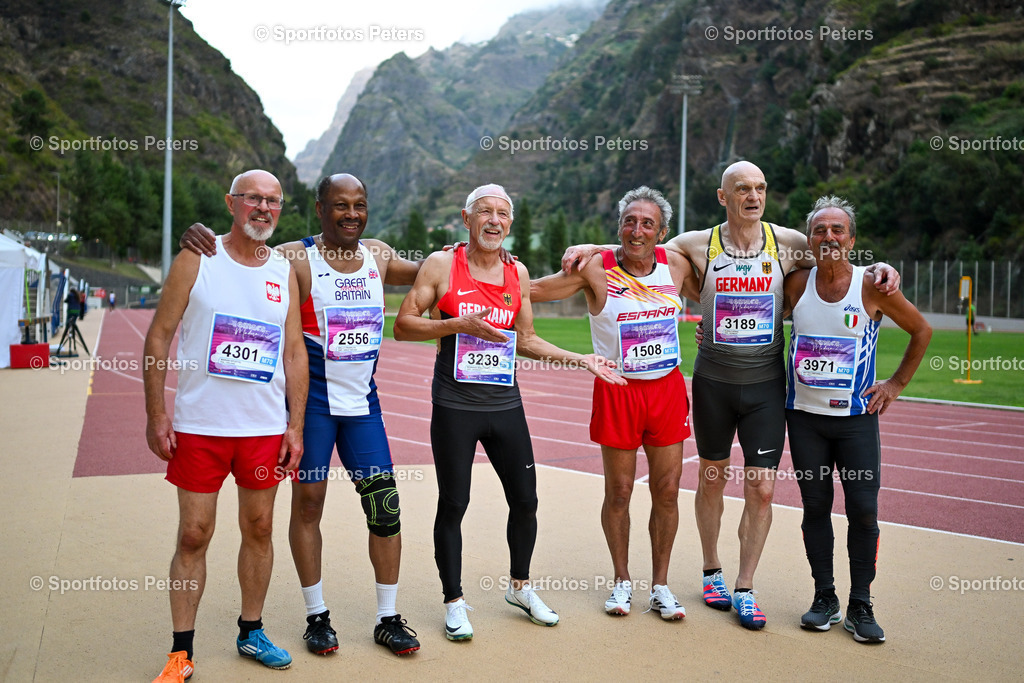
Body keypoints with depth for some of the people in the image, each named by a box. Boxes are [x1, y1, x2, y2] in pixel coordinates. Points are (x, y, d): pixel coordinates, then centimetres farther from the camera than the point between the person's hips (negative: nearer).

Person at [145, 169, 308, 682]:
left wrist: (296, 425, 2)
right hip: (199, 425, -3)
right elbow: (158, 337, -2)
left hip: (266, 428, 3)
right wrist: (156, 416, -7)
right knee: (193, 534, 3)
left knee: (259, 529, 10)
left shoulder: (285, 273, 7)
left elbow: (295, 353, 8)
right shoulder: (196, 260, -2)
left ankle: (251, 633, 27)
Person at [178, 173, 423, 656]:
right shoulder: (296, 260, -9)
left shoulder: (379, 256, 7)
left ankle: (388, 619, 16)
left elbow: (425, 273, 24)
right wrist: (200, 236, -29)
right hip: (312, 399, -4)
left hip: (362, 401, 4)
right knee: (308, 499, 3)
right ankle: (316, 616, 21)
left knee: (384, 503, 2)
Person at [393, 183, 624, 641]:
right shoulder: (441, 264, -4)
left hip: (506, 405, 4)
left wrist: (580, 359, 11)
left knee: (525, 500, 10)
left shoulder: (518, 273, 9)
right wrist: (458, 324, -18)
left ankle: (520, 586, 33)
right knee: (453, 504, 3)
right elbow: (403, 326, -6)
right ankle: (454, 601, 21)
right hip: (454, 408, -4)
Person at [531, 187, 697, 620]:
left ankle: (661, 586, 22)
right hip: (617, 391, -3)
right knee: (618, 491, 6)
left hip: (668, 388, 3)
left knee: (667, 490, 7)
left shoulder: (675, 264, 2)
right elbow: (532, 289, -7)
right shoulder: (597, 269, -9)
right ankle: (622, 581, 26)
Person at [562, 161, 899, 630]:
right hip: (713, 380, 0)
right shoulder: (698, 245, -3)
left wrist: (877, 269, -8)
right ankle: (712, 571, 33)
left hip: (767, 383, 0)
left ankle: (744, 589, 13)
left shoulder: (788, 243, -1)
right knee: (711, 479, 12)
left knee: (762, 488, -3)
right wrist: (590, 248, -8)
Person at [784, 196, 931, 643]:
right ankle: (824, 598, 21)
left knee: (864, 510, -2)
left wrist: (896, 384, 4)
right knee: (815, 505, 7)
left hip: (857, 417, -1)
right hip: (805, 416, 2)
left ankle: (860, 607, 13)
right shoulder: (796, 284, -2)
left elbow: (921, 331, 6)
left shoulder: (872, 286, -7)